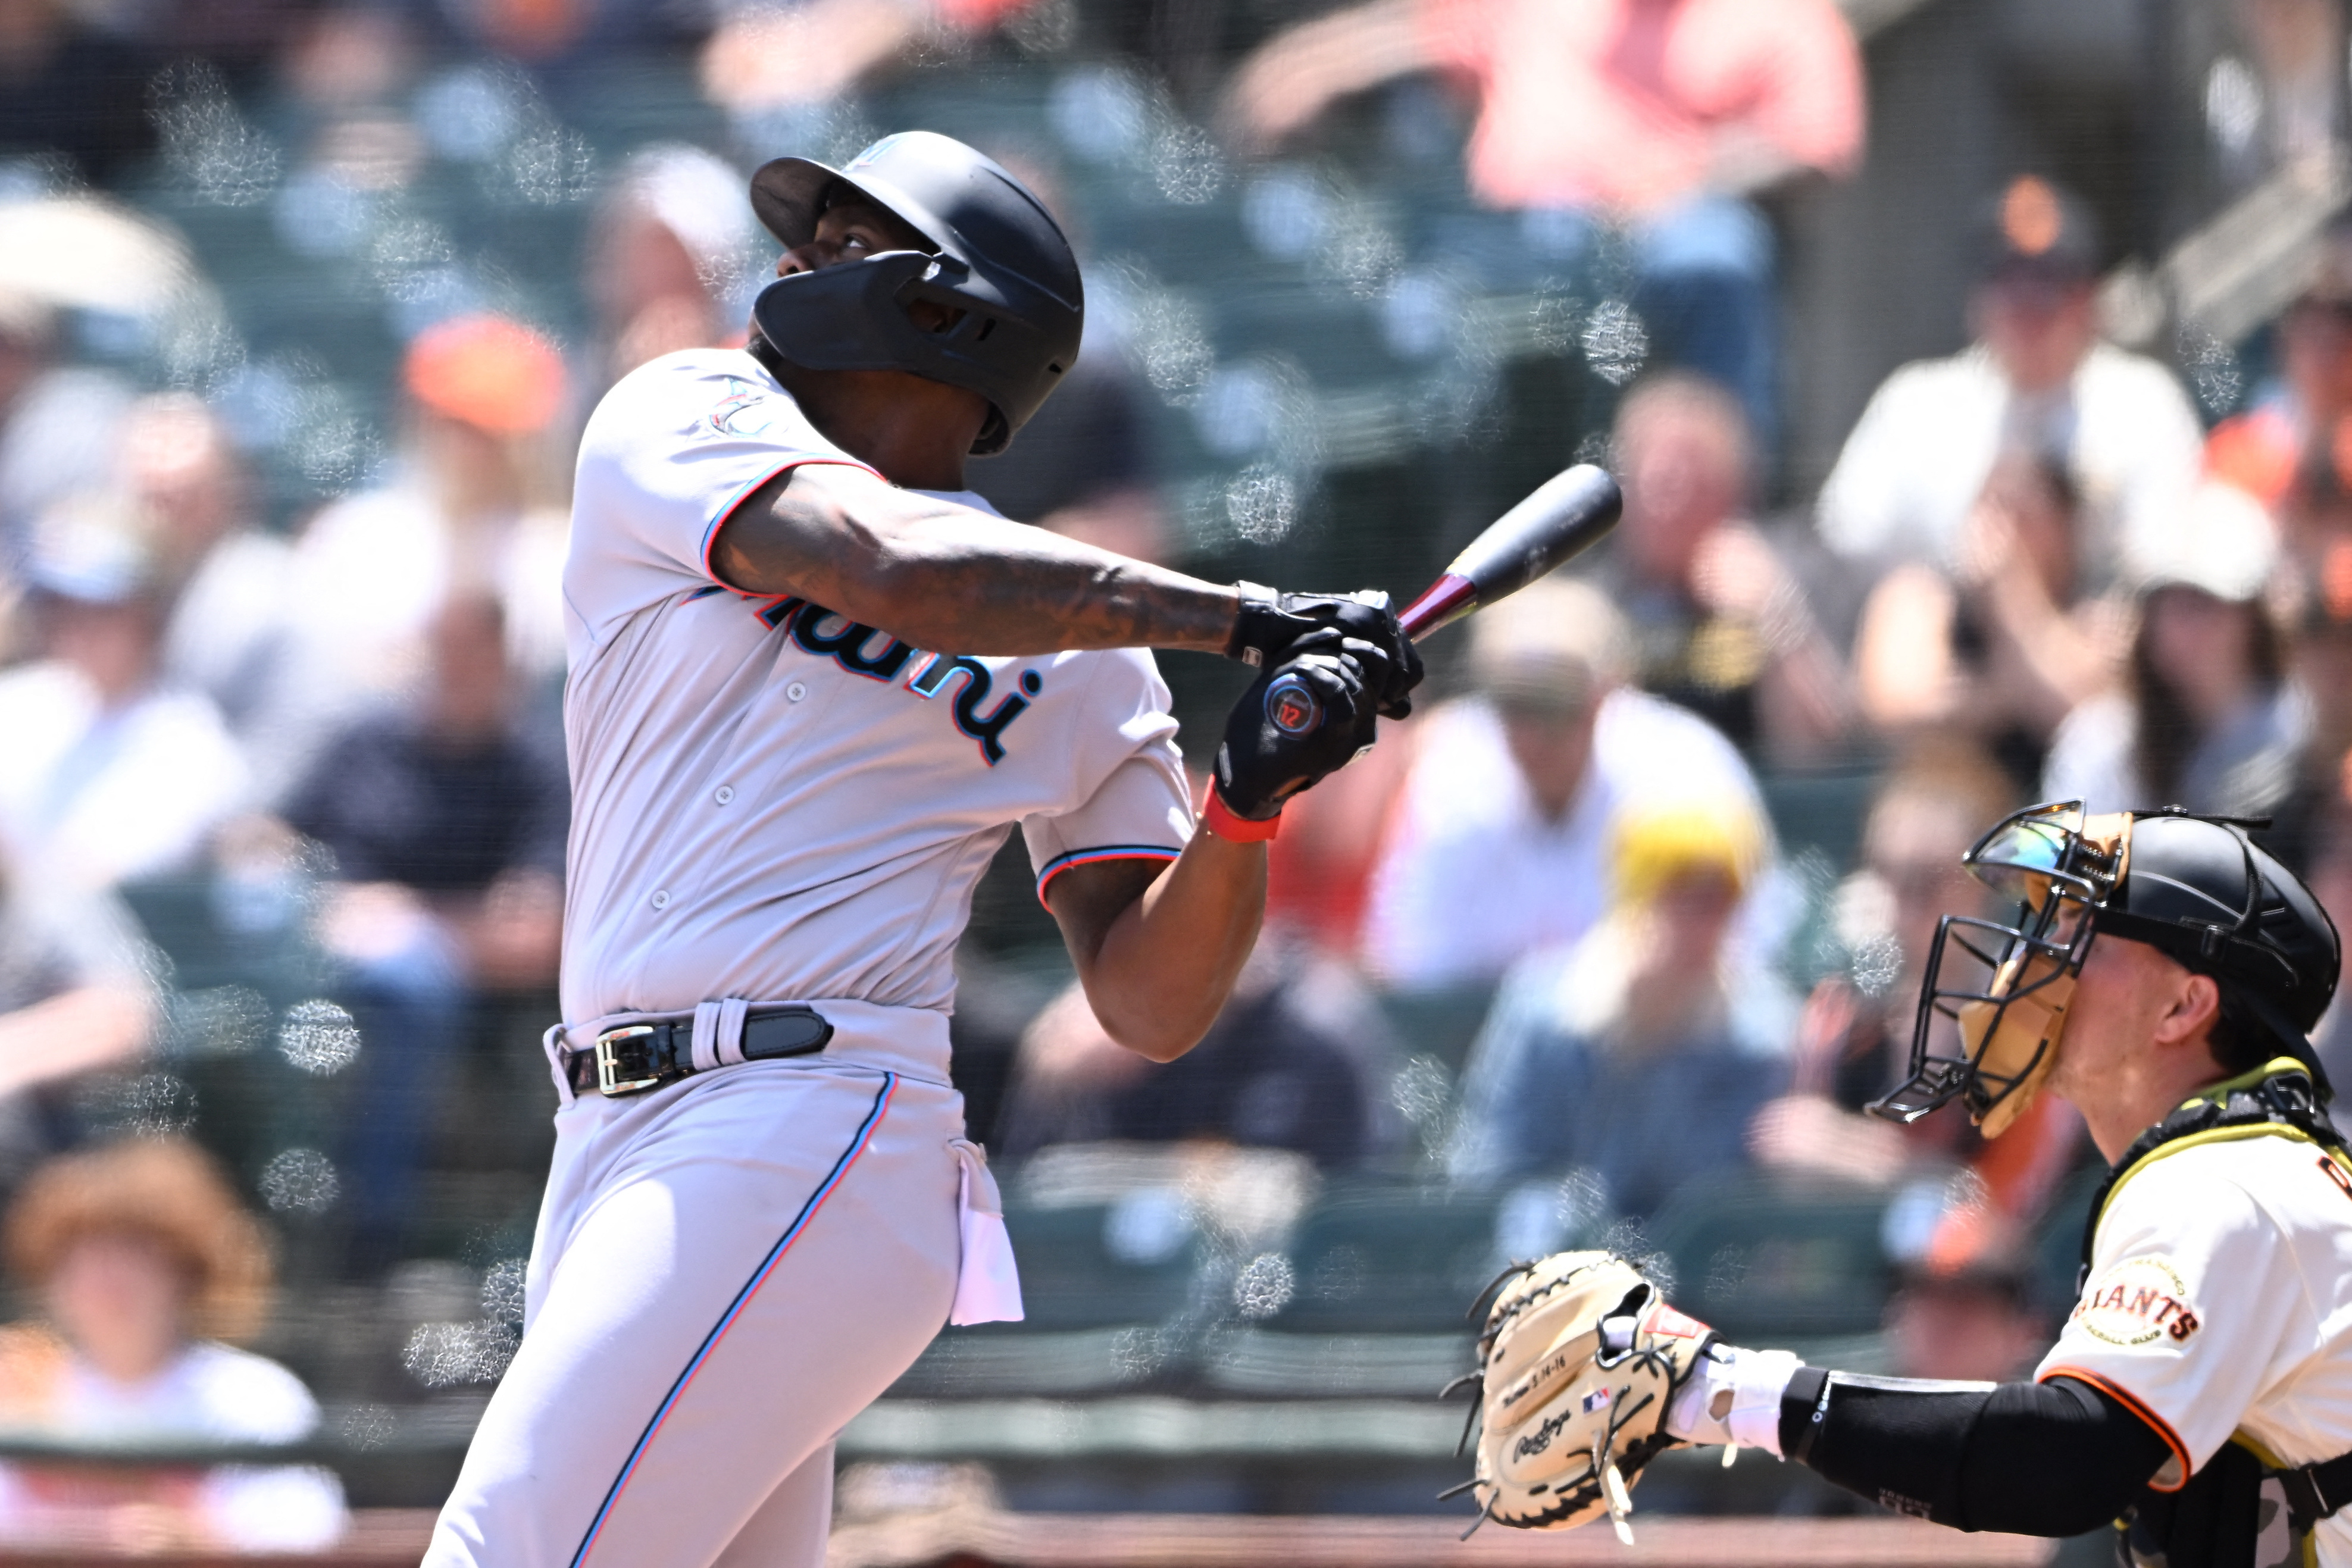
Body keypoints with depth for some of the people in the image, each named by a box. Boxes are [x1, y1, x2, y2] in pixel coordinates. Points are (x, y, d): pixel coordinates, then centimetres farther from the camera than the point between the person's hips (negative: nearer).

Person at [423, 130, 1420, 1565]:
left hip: (805, 1154, -5)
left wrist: (1250, 803, -11)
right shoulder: (683, 419, 12)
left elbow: (1153, 1008, 5)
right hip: (625, 1154, 5)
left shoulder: (1080, 651, 9)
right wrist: (1237, 616, -11)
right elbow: (892, 569, -9)